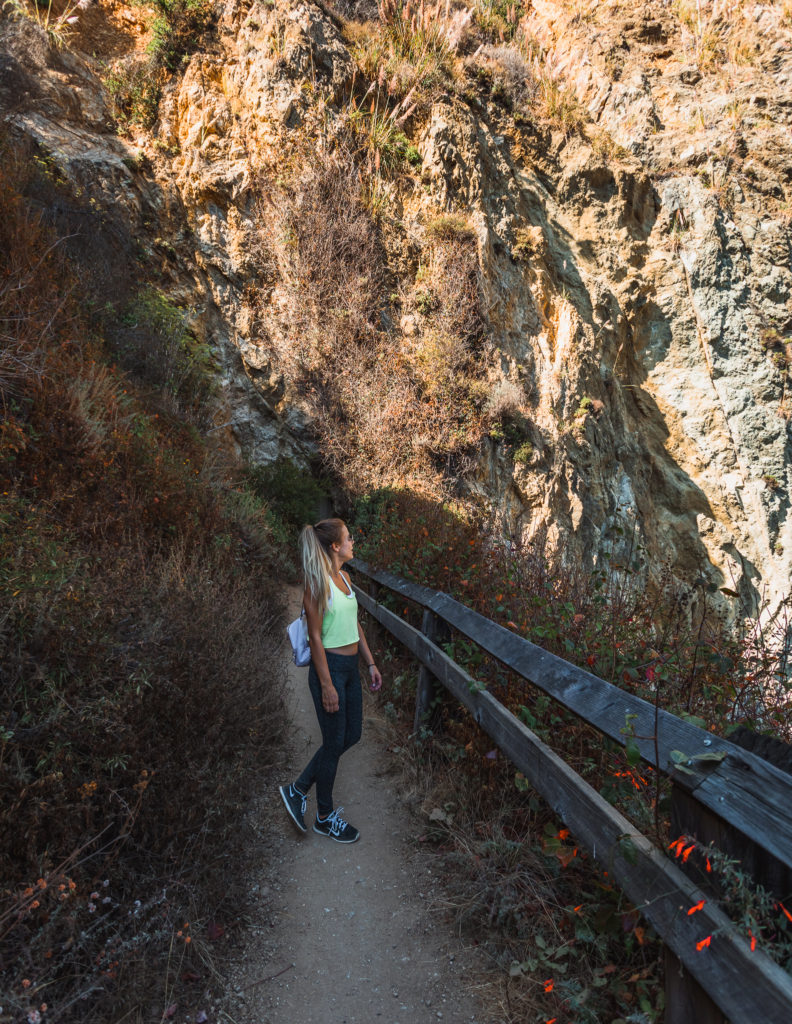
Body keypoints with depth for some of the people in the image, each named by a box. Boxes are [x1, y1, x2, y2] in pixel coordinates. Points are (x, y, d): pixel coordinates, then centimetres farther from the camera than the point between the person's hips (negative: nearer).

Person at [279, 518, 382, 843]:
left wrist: (370, 663, 14)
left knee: (351, 735, 17)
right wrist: (326, 685, -17)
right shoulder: (318, 583, -19)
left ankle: (298, 789, 32)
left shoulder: (344, 577, 7)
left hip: (350, 667, 9)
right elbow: (315, 637, -18)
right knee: (334, 743, 6)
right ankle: (325, 818, 28)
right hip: (329, 667, -9)